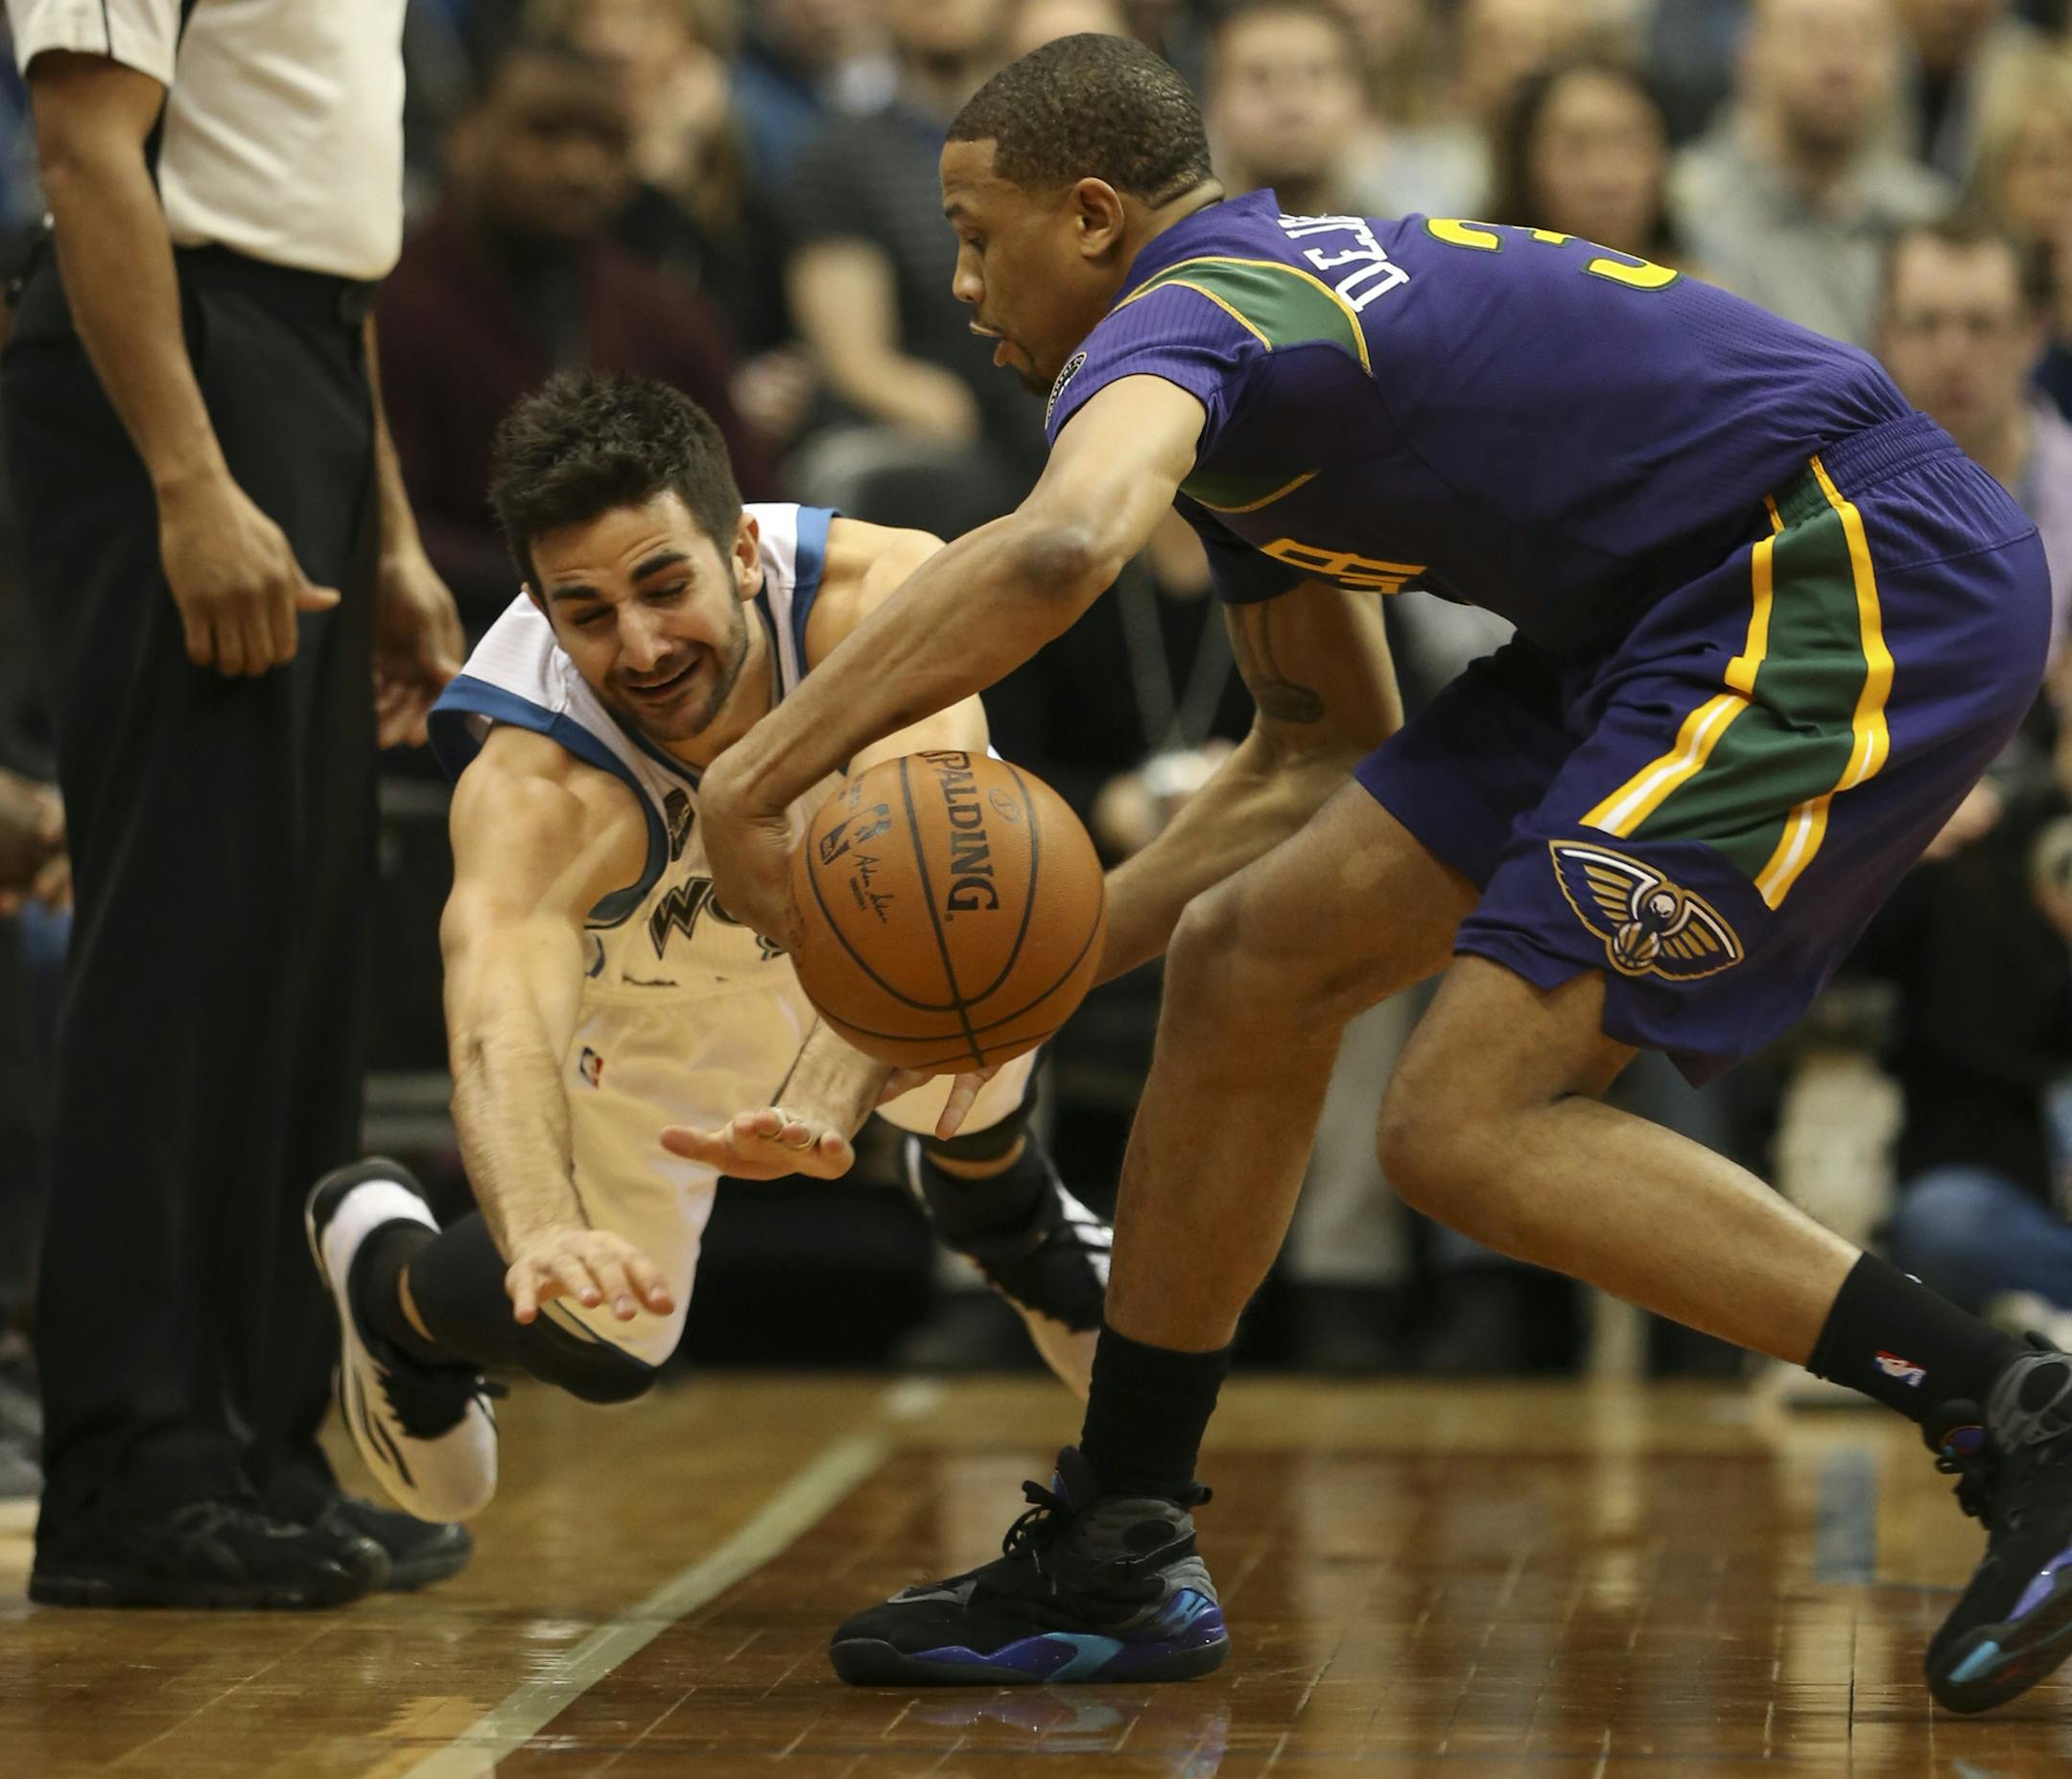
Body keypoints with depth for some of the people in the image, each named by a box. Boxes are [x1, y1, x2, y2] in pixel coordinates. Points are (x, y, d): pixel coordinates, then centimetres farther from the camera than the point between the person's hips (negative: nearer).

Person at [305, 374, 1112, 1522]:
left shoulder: (880, 596, -41)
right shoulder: (529, 785, -42)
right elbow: (498, 1026, -57)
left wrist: (827, 1097, -73)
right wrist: (540, 1232, -79)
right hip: (650, 984, -3)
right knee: (592, 1337, -11)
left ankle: (1005, 1217, 15)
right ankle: (377, 1258, 25)